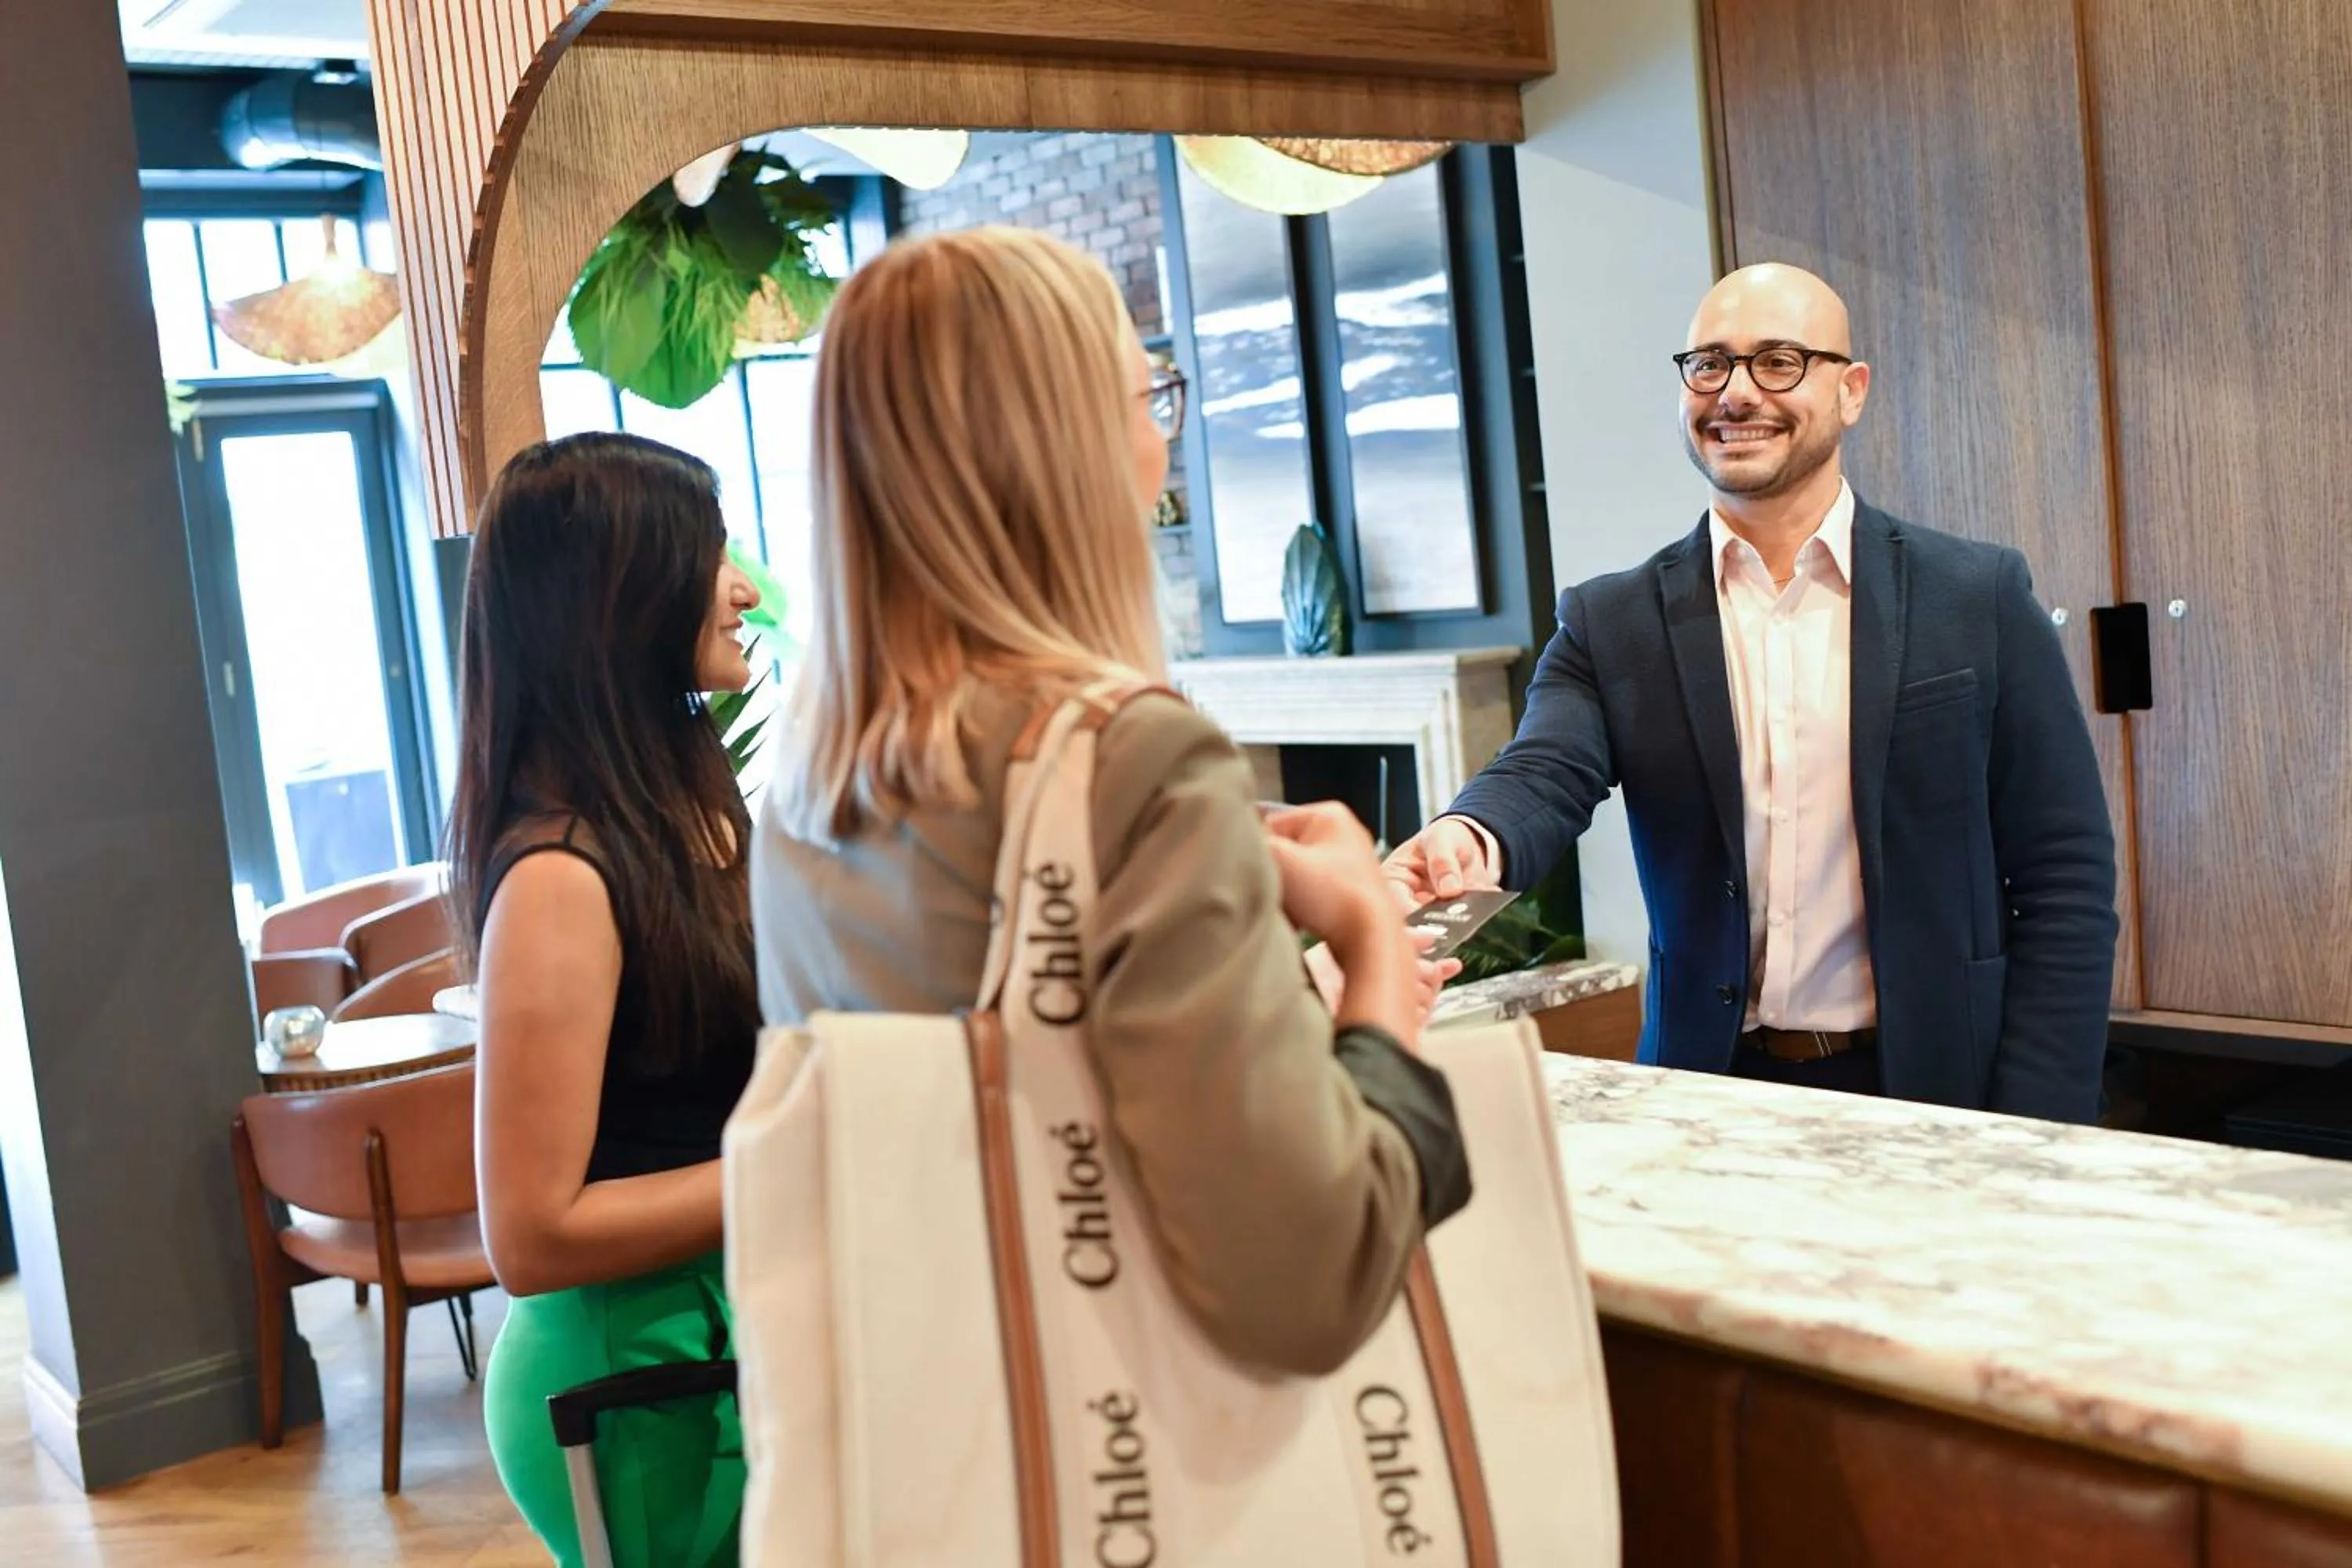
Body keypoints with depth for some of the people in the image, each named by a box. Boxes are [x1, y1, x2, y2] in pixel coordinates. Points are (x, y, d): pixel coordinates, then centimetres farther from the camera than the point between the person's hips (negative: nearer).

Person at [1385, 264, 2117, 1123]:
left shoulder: (1978, 599, -3)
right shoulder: (1612, 625, 1)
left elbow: (2064, 881, -3)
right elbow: (1545, 776, -15)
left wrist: (2031, 1147, -10)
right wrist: (1474, 839, -39)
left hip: (1933, 1100, -1)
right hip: (1709, 1098, 1)